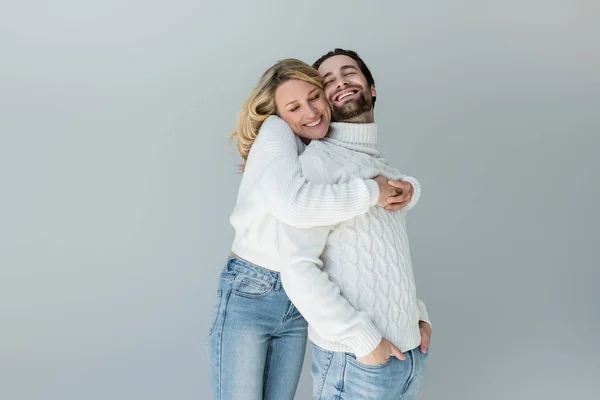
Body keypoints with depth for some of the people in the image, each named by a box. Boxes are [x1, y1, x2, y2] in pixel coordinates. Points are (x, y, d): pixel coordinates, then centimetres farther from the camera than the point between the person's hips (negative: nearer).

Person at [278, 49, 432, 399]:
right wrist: (364, 339, -19)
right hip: (355, 360, -7)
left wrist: (419, 315, 8)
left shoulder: (388, 171, 13)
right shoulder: (319, 160, -12)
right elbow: (298, 268, -20)